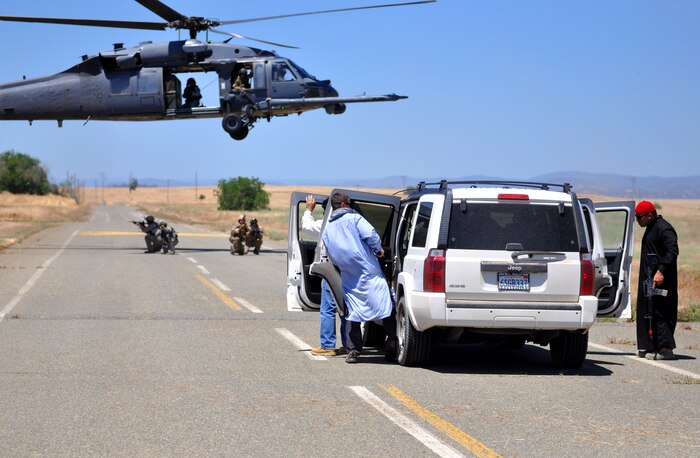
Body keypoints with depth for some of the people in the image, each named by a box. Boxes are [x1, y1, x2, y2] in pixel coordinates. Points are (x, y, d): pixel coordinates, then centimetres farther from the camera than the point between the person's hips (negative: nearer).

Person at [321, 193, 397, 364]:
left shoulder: (327, 231, 15)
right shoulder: (354, 219, -2)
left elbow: (332, 257, 19)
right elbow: (370, 235, -15)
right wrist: (378, 249, 1)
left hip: (349, 277, 5)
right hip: (370, 272, -5)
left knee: (353, 312, 10)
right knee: (385, 307, -2)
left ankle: (353, 350, 4)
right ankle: (392, 346, -7)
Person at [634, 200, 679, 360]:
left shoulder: (664, 229, -13)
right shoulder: (651, 228, 18)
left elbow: (672, 251, -22)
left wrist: (661, 271, -28)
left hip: (660, 280, -11)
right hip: (649, 278, 11)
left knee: (659, 313, -10)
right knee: (646, 312, 11)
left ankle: (665, 348, -8)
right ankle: (648, 348, 15)